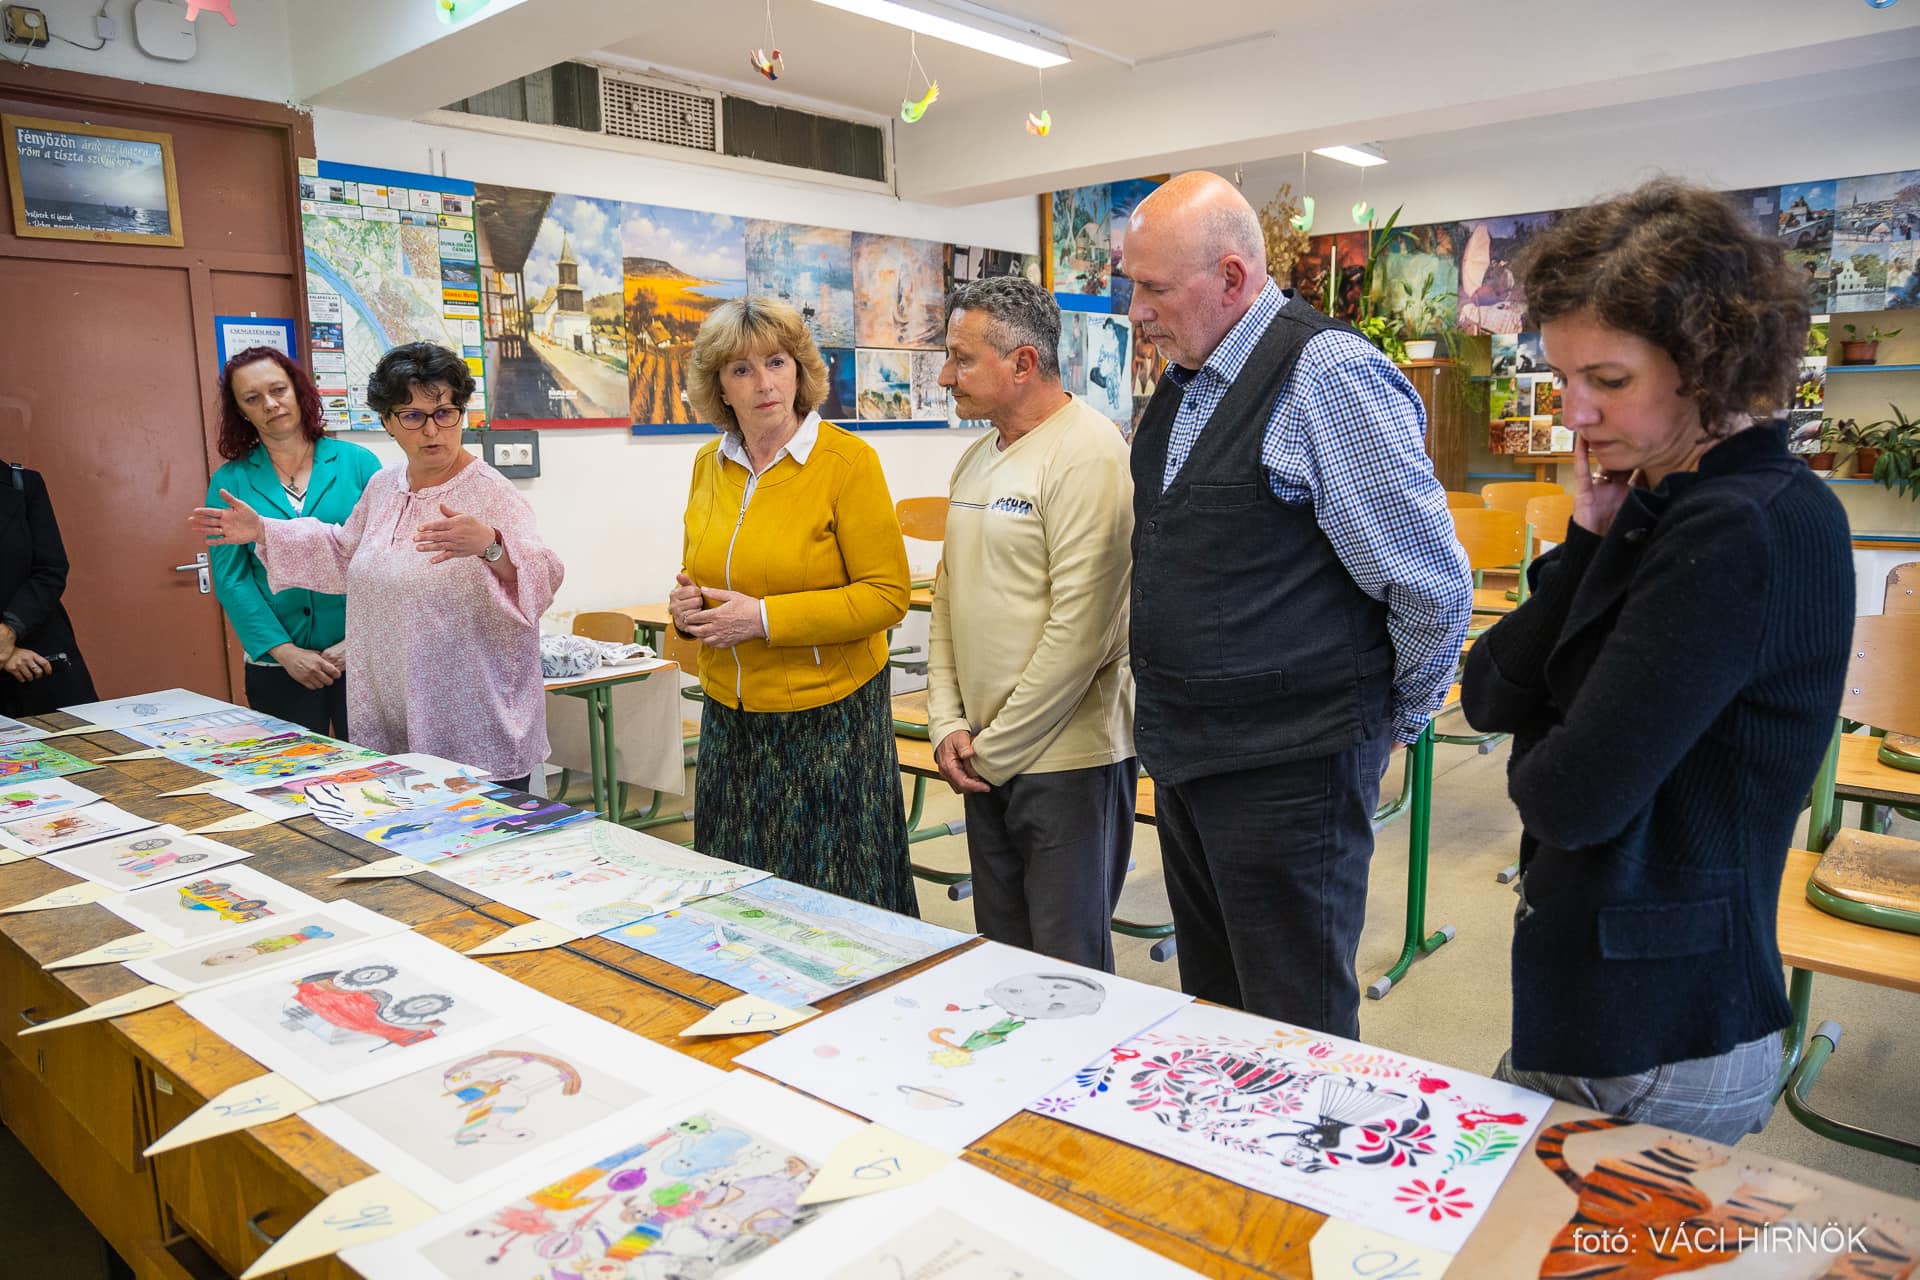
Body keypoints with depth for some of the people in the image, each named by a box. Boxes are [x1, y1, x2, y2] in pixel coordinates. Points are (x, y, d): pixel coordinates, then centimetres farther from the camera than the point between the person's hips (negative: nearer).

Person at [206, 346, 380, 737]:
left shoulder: (358, 463, 1)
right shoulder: (229, 482, 4)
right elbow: (231, 579, -1)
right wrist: (285, 651, -11)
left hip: (361, 657, -1)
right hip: (277, 668, 1)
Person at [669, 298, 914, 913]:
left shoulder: (847, 460, -11)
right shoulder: (709, 463, 7)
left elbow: (887, 595, -14)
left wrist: (764, 617, -18)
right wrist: (688, 604, -2)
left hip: (826, 717, -5)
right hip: (731, 716, 5)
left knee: (833, 891, 6)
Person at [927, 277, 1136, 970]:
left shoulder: (1088, 453, -14)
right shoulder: (975, 459, 13)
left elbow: (1080, 626, -20)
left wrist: (996, 748, -13)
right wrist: (948, 724, 2)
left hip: (1069, 757, -8)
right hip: (986, 756, 8)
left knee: (1068, 971, 4)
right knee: (1001, 961, 17)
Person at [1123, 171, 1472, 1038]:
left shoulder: (1329, 375, -18)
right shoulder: (1181, 382, 9)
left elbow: (1432, 584, -16)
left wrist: (1395, 719, -3)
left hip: (1287, 769, -8)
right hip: (1184, 754, 8)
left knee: (1295, 1031, 6)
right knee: (1210, 1007, 22)